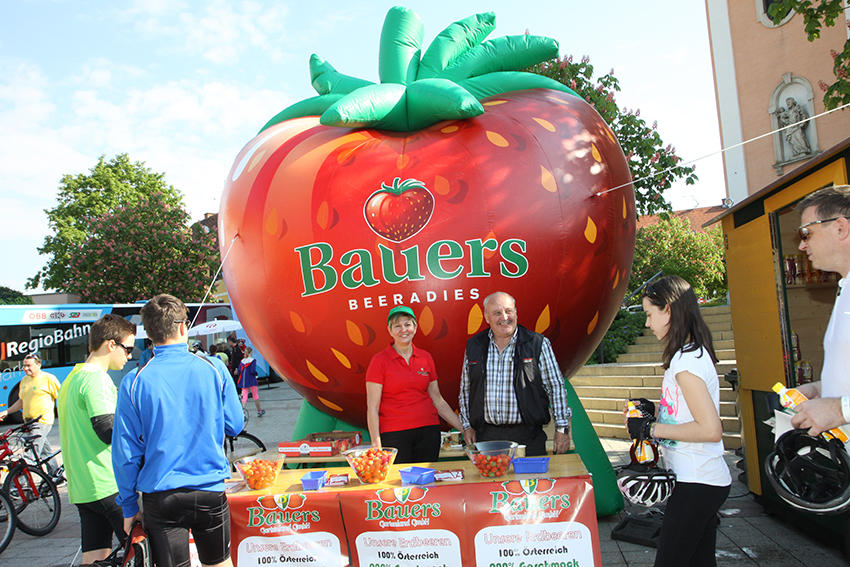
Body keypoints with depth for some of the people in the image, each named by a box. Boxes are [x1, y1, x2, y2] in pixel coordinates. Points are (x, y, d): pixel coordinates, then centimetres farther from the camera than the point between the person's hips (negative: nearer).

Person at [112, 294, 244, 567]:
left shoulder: (134, 382, -9)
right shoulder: (213, 369, -8)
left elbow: (125, 452, -4)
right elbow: (235, 426, 2)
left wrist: (129, 507, 7)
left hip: (161, 498, -1)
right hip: (211, 492, 1)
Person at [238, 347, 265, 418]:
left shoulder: (241, 361, 7)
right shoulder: (253, 360, -9)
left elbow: (239, 371, 4)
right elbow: (253, 371, -18)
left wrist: (242, 379, 14)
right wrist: (256, 373, 2)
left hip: (243, 381, 4)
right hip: (251, 381, -4)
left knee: (244, 396, 4)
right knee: (255, 395, 8)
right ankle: (259, 411, 20)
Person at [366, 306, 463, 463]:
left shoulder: (426, 358, 8)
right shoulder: (379, 360, -4)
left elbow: (438, 400, 14)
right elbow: (372, 408, -5)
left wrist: (463, 428, 10)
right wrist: (376, 445, -12)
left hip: (428, 432, 3)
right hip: (394, 433, -3)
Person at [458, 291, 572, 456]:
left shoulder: (538, 343, -3)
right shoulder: (474, 346, 5)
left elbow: (556, 386, -1)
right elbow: (465, 389, 14)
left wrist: (562, 428, -4)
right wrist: (467, 425, 11)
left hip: (527, 436, -2)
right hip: (486, 436, 2)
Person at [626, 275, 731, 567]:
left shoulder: (686, 361, -19)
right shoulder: (695, 353, 12)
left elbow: (710, 430, -24)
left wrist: (651, 429, -18)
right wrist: (654, 411, 9)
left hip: (696, 485, -10)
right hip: (706, 480, 10)